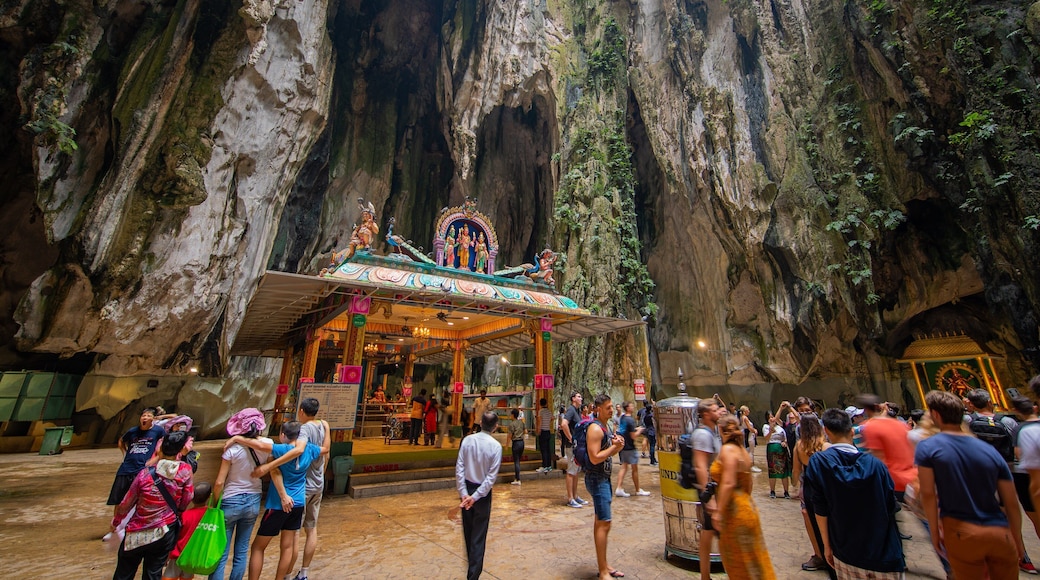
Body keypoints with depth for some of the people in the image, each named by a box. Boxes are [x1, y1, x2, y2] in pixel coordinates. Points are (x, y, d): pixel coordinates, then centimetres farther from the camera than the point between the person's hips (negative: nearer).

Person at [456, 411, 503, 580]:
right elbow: (491, 476, -17)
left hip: (466, 488, 4)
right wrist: (476, 496, -13)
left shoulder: (467, 440, -10)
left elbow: (459, 468, -11)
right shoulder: (496, 446, -16)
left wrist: (463, 493, -8)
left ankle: (472, 564, 44)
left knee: (468, 530, 22)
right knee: (479, 535, 9)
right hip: (483, 491, -3)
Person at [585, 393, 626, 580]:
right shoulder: (595, 428, -20)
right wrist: (614, 446, -19)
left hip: (604, 478, 10)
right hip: (596, 479, -10)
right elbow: (595, 458, -25)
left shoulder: (605, 427, 11)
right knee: (604, 523, -5)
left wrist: (617, 447, -1)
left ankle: (603, 564, 28)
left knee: (600, 522, 17)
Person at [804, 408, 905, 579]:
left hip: (846, 554, -1)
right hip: (883, 553, 1)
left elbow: (820, 510, -10)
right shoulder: (875, 464, -14)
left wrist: (827, 545, 3)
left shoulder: (817, 462, -16)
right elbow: (891, 508, -4)